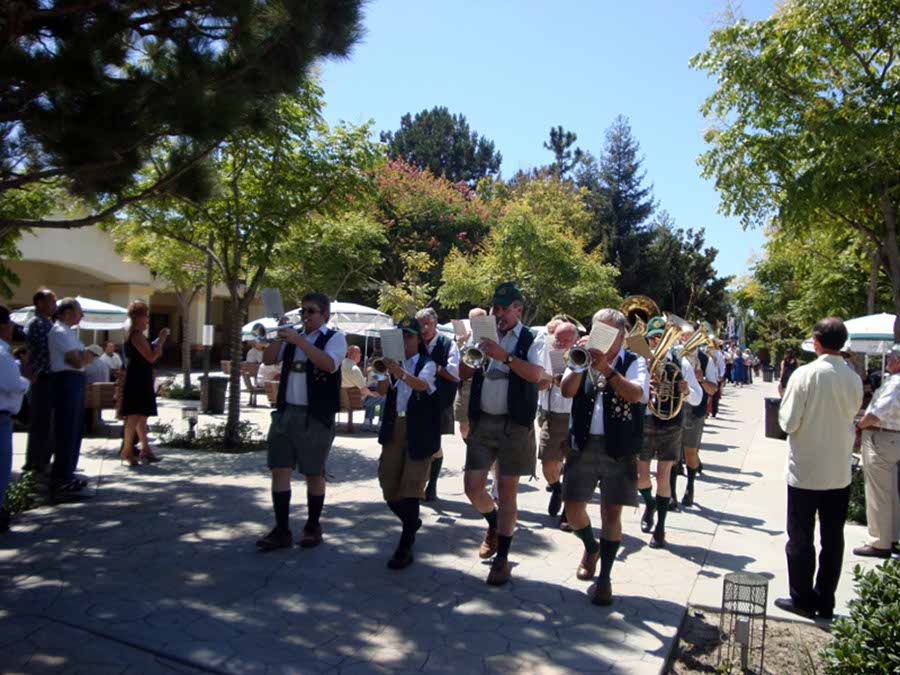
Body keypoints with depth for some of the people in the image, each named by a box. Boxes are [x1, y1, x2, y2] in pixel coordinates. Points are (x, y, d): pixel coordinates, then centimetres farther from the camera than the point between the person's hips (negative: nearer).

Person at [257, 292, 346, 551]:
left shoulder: (335, 337, -2)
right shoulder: (293, 337, 16)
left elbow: (329, 363, -21)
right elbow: (268, 359, 8)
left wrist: (299, 340, -23)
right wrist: (280, 337, -7)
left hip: (316, 416, -5)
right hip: (285, 412, 5)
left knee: (314, 474, 6)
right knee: (279, 470, 3)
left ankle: (313, 527, 21)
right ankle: (281, 531, 10)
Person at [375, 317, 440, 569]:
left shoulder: (428, 364, -2)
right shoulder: (394, 363, 11)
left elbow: (422, 384, -24)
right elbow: (382, 391, -5)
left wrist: (401, 373, -43)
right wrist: (383, 373, -25)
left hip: (419, 433, -5)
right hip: (393, 430, 5)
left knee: (410, 491, -7)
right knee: (389, 489, 10)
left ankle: (405, 548, 2)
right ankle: (411, 524, 37)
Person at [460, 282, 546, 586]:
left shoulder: (532, 341, -1)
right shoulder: (485, 337, 11)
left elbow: (536, 374, -19)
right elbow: (463, 373, 11)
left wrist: (505, 356, -29)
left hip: (514, 424, -4)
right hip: (482, 421, 4)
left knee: (507, 490, 2)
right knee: (473, 486, 4)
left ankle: (502, 557, 15)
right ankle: (494, 523, 36)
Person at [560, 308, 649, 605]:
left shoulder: (634, 362, 2)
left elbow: (636, 394, -18)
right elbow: (567, 390, -7)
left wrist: (606, 369, -26)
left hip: (619, 449, -2)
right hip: (583, 445, 3)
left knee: (612, 513, 0)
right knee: (573, 509, 5)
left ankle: (605, 577, 15)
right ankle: (591, 548, 36)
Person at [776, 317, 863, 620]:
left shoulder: (805, 374, -17)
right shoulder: (854, 379, -3)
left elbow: (789, 423, -15)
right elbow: (851, 417, 11)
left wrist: (784, 398, 2)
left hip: (805, 470, -4)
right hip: (840, 472, 4)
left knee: (800, 537, 9)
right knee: (833, 538, 14)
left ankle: (802, 598, 18)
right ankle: (826, 602, 23)